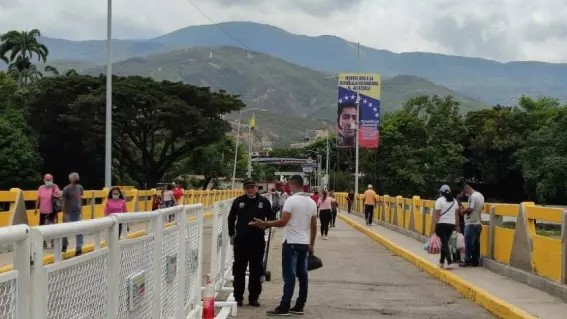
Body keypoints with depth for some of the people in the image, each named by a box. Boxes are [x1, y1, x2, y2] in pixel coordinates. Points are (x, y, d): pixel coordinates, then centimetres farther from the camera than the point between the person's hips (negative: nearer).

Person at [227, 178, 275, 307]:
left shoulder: (264, 201, 2)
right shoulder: (238, 201, 3)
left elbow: (271, 218, 9)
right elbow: (231, 219, 13)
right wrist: (232, 234, 9)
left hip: (258, 241, 0)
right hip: (241, 241, 0)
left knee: (256, 270, 6)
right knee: (239, 270, 4)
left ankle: (254, 297, 15)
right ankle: (238, 297, 13)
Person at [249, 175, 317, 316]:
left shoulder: (291, 200, -14)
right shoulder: (312, 202, 9)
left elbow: (283, 222, -19)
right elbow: (314, 227, 12)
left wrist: (263, 223, -12)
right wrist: (311, 245, 20)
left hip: (292, 242, -7)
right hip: (304, 243, 7)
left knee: (289, 276, -6)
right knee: (302, 275, 8)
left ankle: (284, 308, -5)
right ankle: (299, 306, 13)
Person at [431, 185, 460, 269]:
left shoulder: (440, 200, -7)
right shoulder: (454, 201, 10)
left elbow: (437, 214, -10)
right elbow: (457, 214, 9)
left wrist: (434, 226, -8)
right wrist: (457, 226, 14)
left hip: (441, 224, -5)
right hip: (451, 224, 5)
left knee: (444, 242, -6)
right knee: (445, 242, 16)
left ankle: (449, 262, -19)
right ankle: (441, 262, 23)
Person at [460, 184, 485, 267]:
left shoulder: (472, 196, -16)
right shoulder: (481, 196, 12)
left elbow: (470, 208, -23)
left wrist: (463, 211, -7)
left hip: (471, 223, -8)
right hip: (478, 223, 8)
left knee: (468, 243, -1)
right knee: (476, 243, 11)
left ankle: (467, 261, 1)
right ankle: (476, 261, 14)